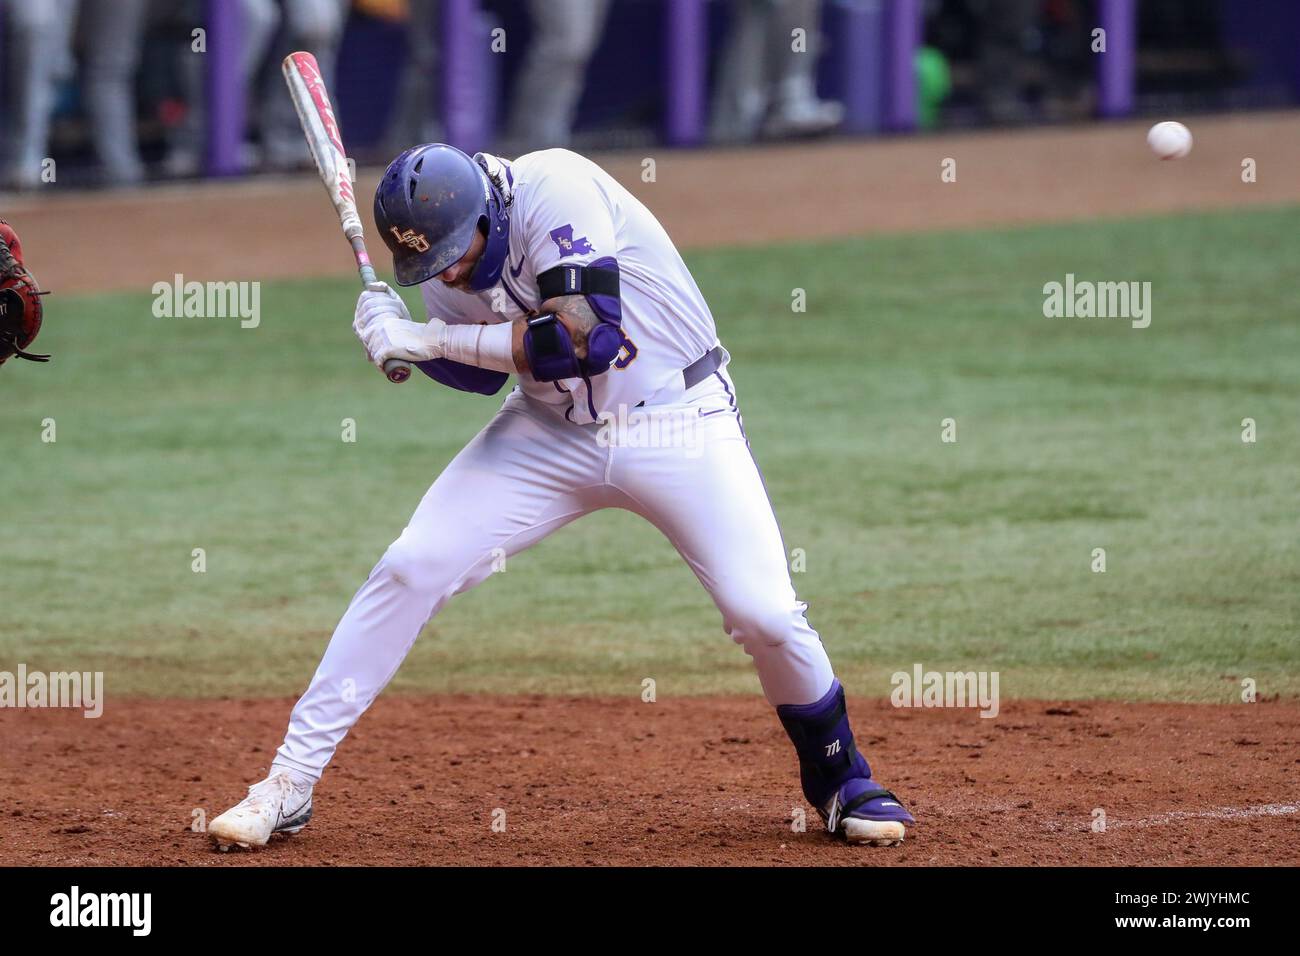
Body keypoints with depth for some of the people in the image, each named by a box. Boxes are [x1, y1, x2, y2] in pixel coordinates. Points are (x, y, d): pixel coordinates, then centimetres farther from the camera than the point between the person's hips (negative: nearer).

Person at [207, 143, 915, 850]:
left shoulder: (553, 188, -27)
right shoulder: (440, 261, -7)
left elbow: (587, 338, -37)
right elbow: (483, 372, 7)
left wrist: (433, 337, -31)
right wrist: (410, 342, -14)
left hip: (677, 425, -5)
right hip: (552, 430, 5)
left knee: (765, 615, -15)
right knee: (410, 568, -9)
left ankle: (840, 779, 15)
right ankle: (289, 783, -2)